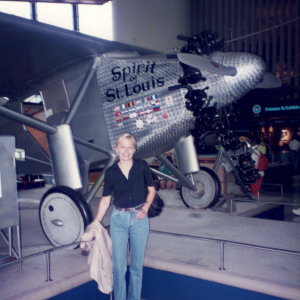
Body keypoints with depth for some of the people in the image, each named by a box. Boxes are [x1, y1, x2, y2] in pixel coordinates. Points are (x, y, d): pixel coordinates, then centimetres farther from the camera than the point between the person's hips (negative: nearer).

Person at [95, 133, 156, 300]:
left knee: (137, 263, 11)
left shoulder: (142, 167, -3)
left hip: (139, 218, 0)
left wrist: (145, 207, -9)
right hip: (118, 219, 0)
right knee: (118, 265, 4)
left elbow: (151, 190, 6)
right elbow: (106, 199, 3)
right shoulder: (111, 172, -1)